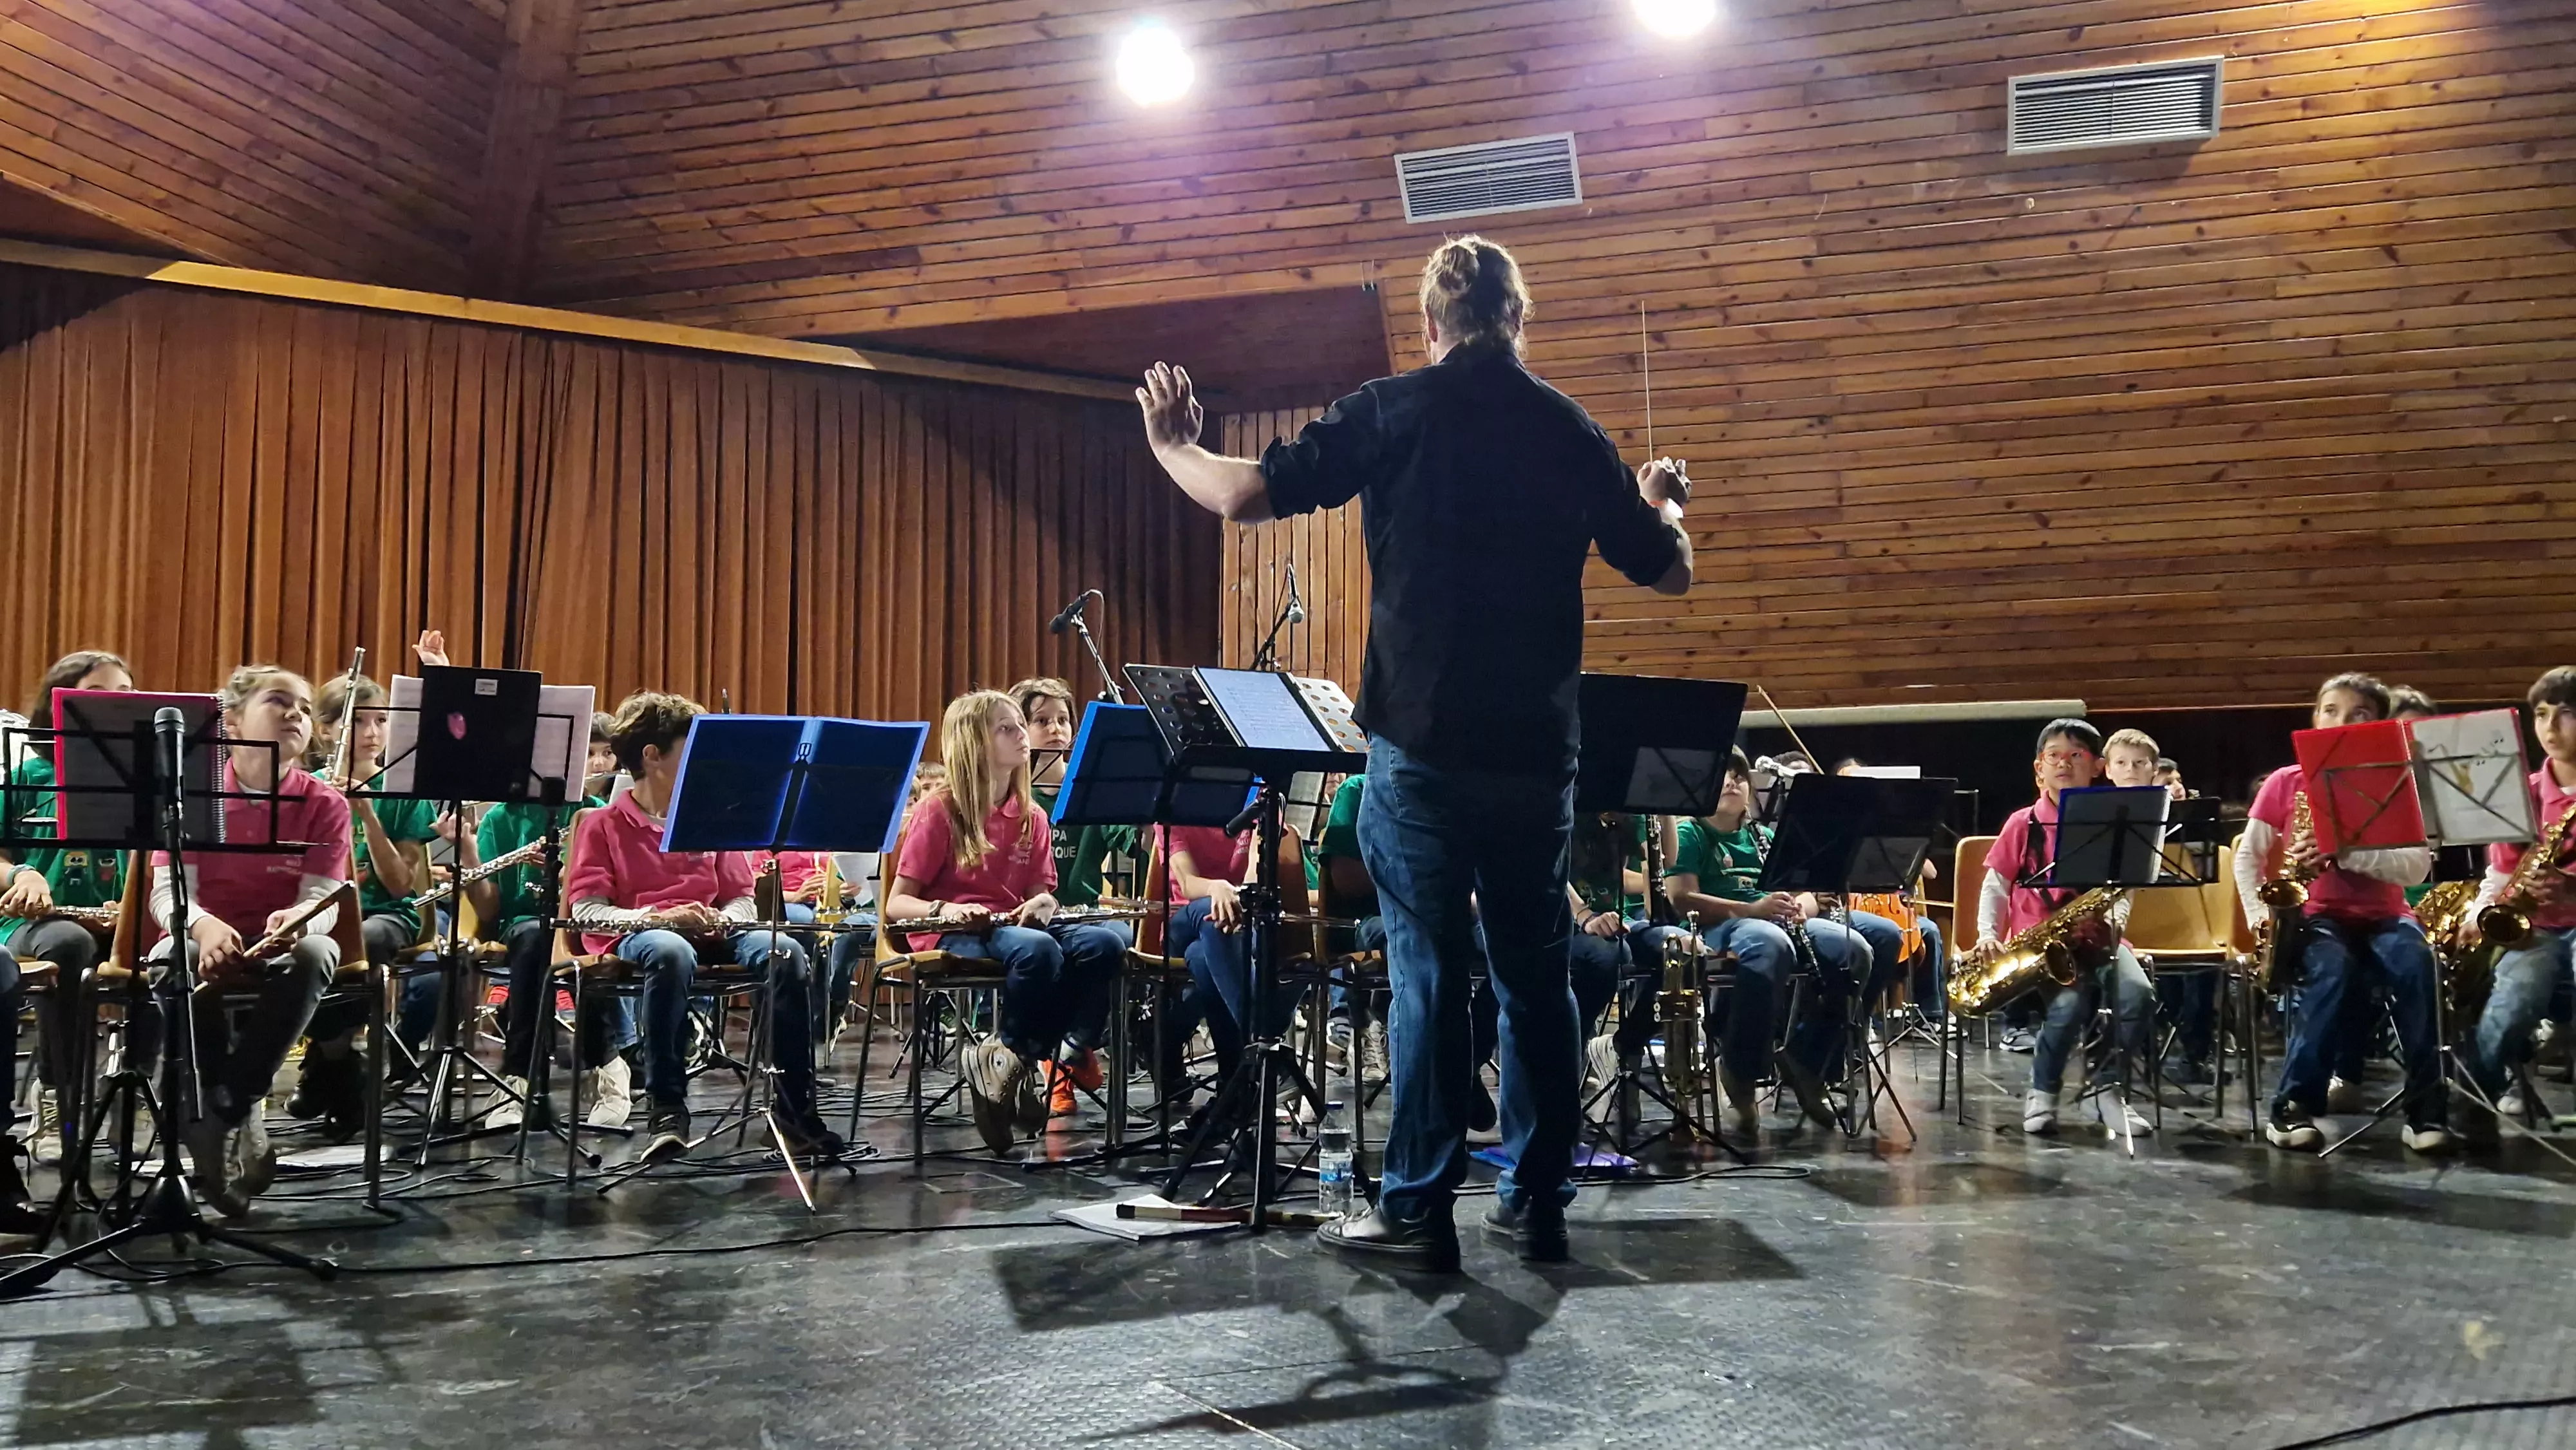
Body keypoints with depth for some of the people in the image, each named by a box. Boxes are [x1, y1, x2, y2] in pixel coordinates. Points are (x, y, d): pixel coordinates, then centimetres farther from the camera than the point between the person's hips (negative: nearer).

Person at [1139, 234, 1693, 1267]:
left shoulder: (1392, 413, -2)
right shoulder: (1573, 432, 7)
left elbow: (1247, 496, -7)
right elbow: (1669, 572, 14)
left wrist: (1168, 444, 13)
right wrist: (1662, 503, 36)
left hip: (1421, 744, -3)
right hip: (1537, 749, 3)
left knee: (1428, 971, 1)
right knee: (1536, 974, 12)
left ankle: (1418, 1210, 5)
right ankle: (1537, 1200, 19)